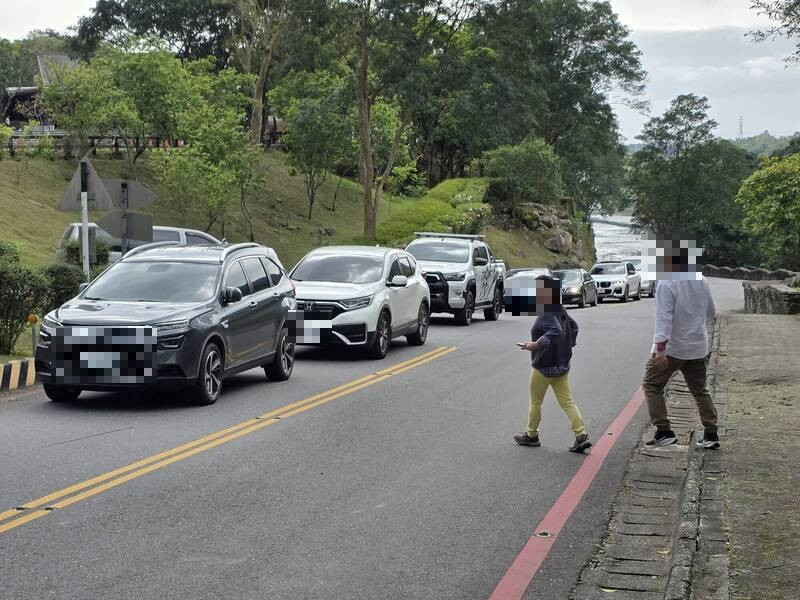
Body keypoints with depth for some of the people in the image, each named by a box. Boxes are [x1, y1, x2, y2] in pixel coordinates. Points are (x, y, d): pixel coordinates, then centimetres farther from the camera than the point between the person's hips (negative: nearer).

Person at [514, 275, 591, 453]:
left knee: (535, 402, 11)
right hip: (562, 364, 8)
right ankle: (581, 435, -2)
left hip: (544, 366, -8)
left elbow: (555, 331, -35)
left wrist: (537, 344, -40)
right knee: (567, 402, 8)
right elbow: (573, 326, 20)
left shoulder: (546, 313, -21)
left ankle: (531, 435, 25)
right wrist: (569, 345, 20)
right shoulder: (559, 309, 8)